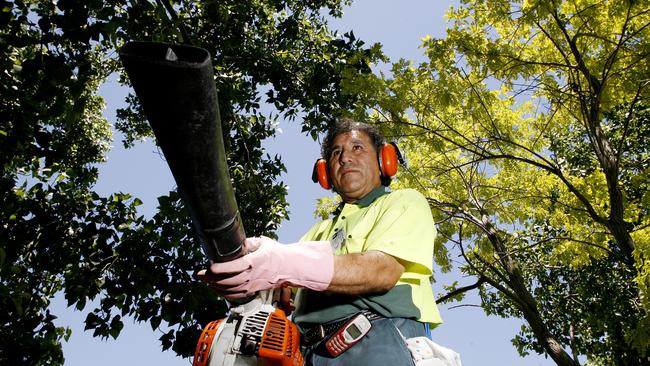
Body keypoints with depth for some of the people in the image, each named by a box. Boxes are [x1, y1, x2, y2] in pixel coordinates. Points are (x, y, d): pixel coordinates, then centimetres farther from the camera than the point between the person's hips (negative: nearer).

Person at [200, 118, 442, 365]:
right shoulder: (320, 231, 29)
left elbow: (383, 270, -7)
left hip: (380, 341, -4)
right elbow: (287, 293, 17)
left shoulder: (405, 202, 12)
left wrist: (286, 265, -20)